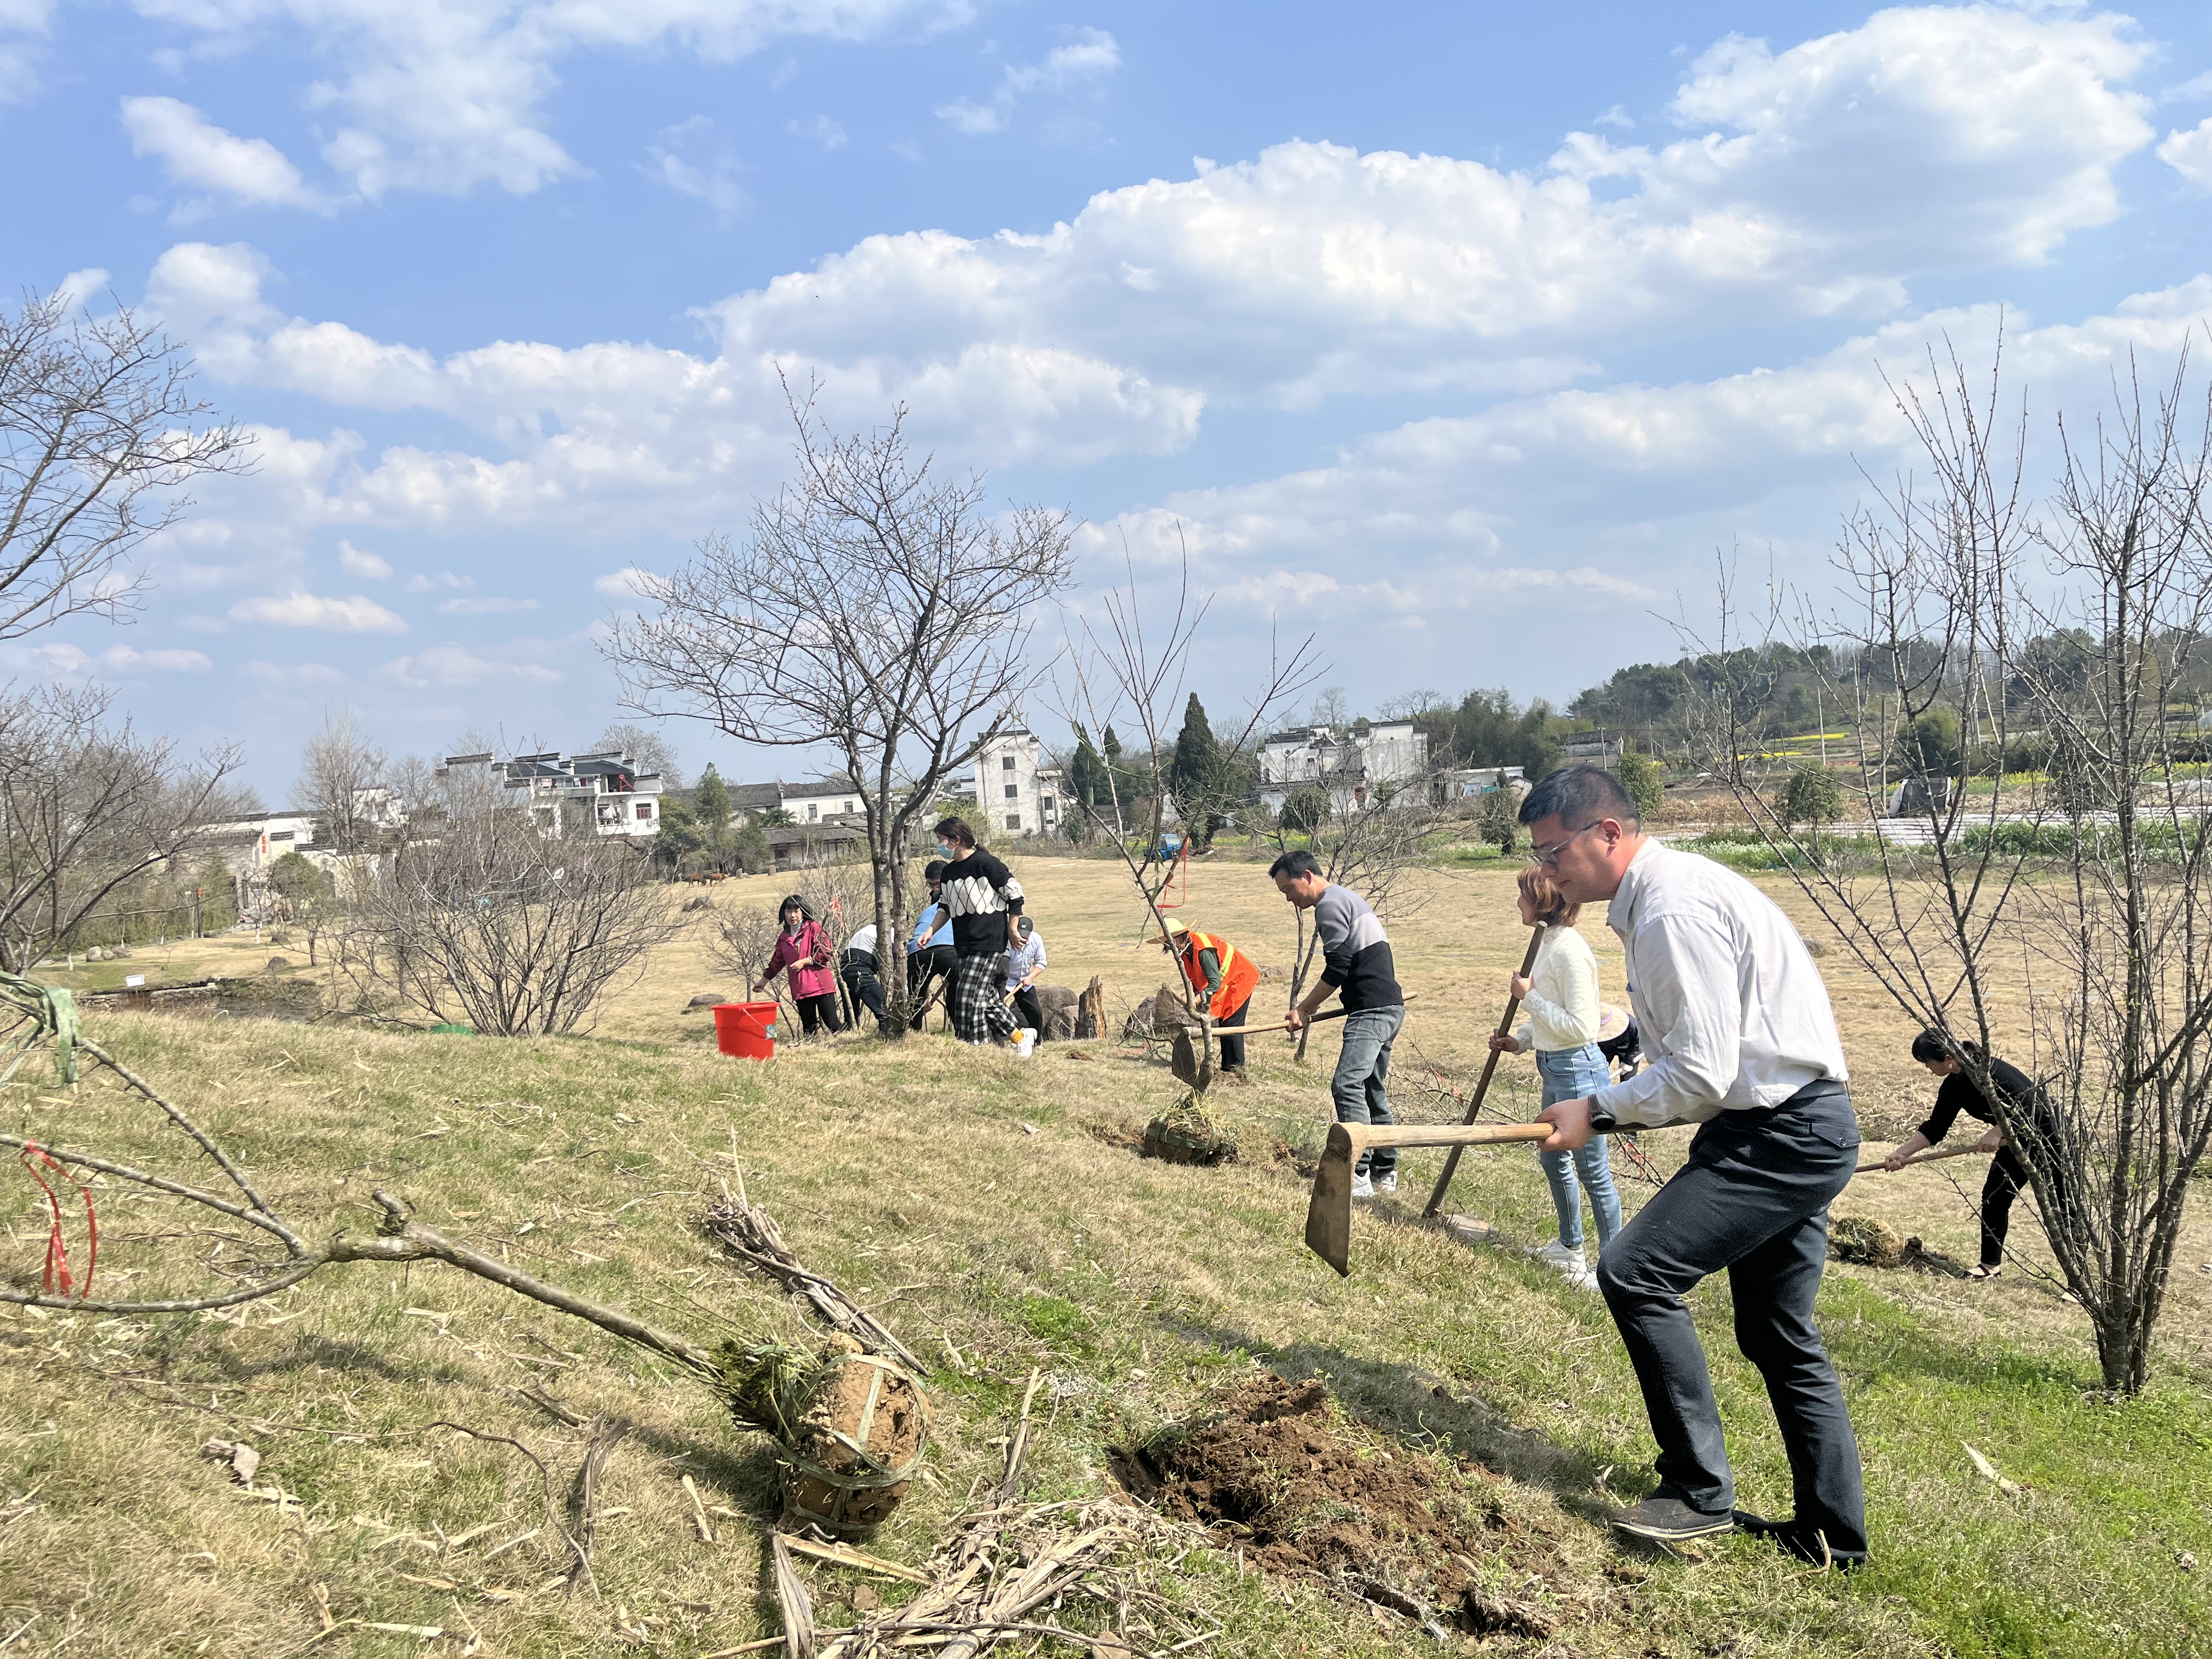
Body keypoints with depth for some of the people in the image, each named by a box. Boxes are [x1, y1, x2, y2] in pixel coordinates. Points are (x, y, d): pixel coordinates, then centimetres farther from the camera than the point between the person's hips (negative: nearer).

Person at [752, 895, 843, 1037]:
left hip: (820, 984, -5)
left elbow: (825, 952, -8)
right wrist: (763, 981, 34)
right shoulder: (784, 937, 16)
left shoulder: (813, 928, 0)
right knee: (809, 1028, 2)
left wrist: (804, 962, -13)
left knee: (831, 1022, -8)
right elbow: (777, 961, 29)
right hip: (800, 989, 5)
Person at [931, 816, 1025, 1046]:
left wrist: (1013, 930, -6)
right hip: (964, 945, 8)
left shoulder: (984, 863, -12)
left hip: (989, 942, -8)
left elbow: (1015, 894, -7)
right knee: (988, 997, 8)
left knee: (969, 995, -12)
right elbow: (945, 907, 21)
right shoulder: (948, 872, 12)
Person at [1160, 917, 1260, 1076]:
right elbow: (1196, 980, 4)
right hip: (1224, 984, 9)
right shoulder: (1185, 949, -3)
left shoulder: (1203, 949, -31)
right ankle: (1226, 1068, 12)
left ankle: (1236, 1069, -11)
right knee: (1223, 1025, 8)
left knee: (1231, 1025, -14)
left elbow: (1215, 982, -36)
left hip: (1239, 981, -9)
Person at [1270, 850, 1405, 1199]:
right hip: (1389, 1007, 11)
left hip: (1372, 1010, -11)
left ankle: (1359, 1176, -22)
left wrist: (1303, 1010, -5)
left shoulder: (1330, 905, -9)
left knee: (1348, 1085, -17)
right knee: (1373, 1090, 14)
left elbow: (1337, 970, -14)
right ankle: (1385, 1174, 19)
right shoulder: (1344, 897, 23)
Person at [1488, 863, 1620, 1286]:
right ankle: (1569, 1246, 40)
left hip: (1578, 1069, -11)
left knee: (1594, 1172, 1)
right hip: (1555, 1069, 11)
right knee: (1552, 1159, 23)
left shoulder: (1569, 951, -23)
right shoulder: (1548, 943, 8)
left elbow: (1581, 1026, -25)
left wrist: (1529, 996, -19)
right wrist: (1520, 1040, 7)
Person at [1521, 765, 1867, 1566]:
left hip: (1781, 1133, -11)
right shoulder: (1658, 894, 13)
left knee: (1636, 1272, -13)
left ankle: (1700, 1492, -2)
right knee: (1779, 1334, 17)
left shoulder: (1674, 908, -21)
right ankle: (1833, 1534, 27)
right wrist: (1609, 1105, 10)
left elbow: (1702, 1075, -22)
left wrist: (1598, 1110, -11)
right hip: (1801, 1128, 11)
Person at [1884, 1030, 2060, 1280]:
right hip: (2017, 1142, 9)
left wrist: (1997, 1132, -33)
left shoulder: (1989, 1070, -28)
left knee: (2060, 1206, -5)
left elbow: (2030, 1106, -31)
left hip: (2047, 1134, -9)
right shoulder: (1954, 1086, -2)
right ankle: (1991, 1264, 20)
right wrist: (1901, 1153, -4)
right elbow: (1935, 1128, 2)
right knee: (1993, 1198, 8)